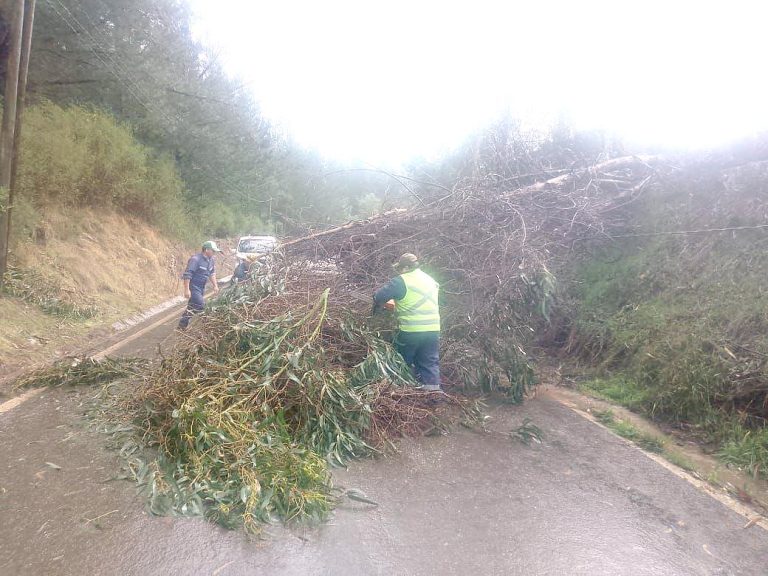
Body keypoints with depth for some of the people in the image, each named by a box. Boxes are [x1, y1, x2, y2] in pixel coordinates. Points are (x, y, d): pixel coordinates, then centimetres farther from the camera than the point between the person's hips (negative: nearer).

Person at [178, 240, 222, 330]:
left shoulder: (210, 260, 5)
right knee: (200, 305, -18)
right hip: (193, 287, -8)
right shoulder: (195, 259, -21)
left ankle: (182, 325, 25)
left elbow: (212, 273, 17)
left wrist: (215, 285, 11)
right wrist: (187, 289, -26)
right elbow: (187, 275, -23)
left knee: (193, 306, 13)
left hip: (201, 287, 9)